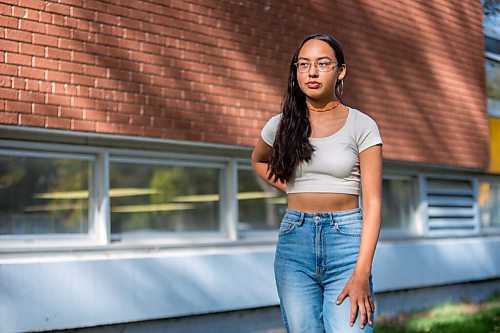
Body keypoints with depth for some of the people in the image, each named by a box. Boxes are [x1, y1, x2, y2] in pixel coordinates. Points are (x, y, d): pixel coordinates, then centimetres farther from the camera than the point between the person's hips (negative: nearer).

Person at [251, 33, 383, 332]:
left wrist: (362, 273, -17)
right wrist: (290, 188, 11)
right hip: (294, 242, 3)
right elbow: (258, 161, 30)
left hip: (346, 240, -2)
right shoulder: (282, 125, 6)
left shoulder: (362, 126, -2)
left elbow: (372, 203, -7)